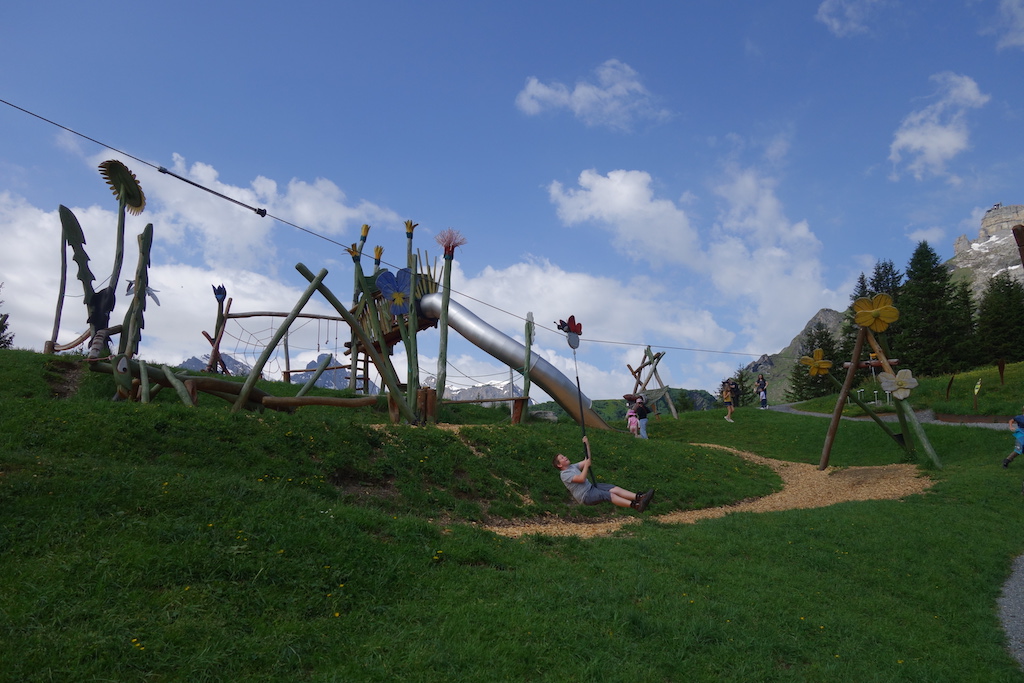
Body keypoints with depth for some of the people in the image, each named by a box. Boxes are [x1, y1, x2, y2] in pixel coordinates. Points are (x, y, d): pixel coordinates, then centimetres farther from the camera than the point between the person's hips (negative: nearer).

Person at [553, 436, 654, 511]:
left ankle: (639, 497, -27)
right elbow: (581, 479, -23)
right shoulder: (564, 474, -11)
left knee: (615, 489, -13)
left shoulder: (573, 466, 18)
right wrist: (586, 465, -17)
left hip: (591, 487, 9)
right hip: (585, 496, -9)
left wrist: (587, 445, 7)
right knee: (609, 495, -28)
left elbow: (587, 460, 15)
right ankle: (636, 506, -42)